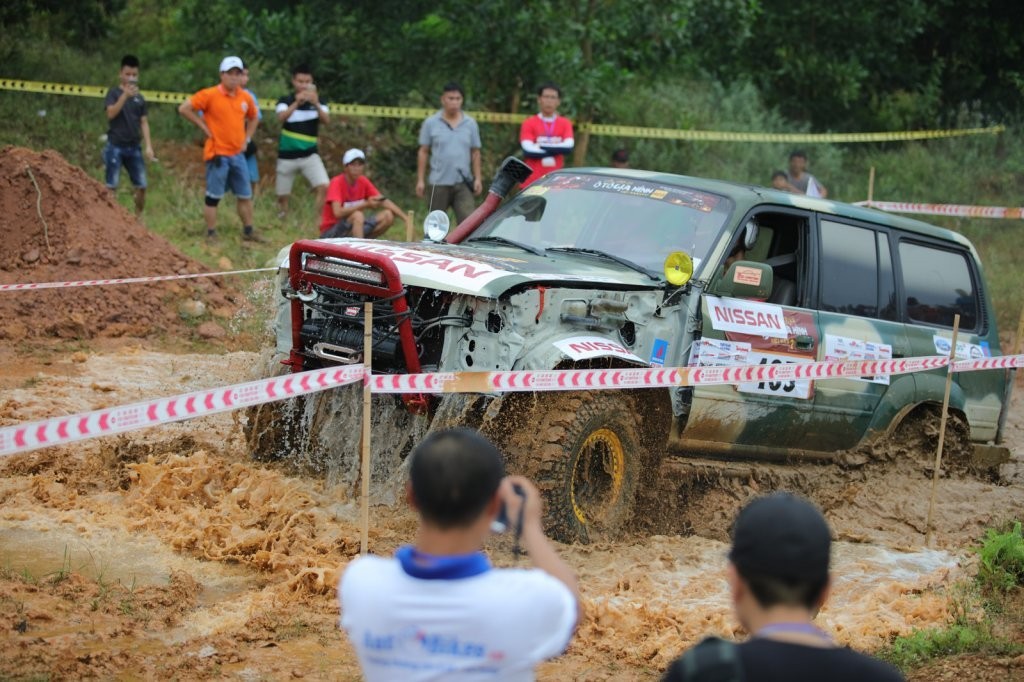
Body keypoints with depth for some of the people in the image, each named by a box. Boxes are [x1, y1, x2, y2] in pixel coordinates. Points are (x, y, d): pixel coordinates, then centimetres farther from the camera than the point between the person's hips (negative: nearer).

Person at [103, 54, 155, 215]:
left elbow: (144, 123, 12)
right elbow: (111, 114, -16)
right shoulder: (114, 93, 0)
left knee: (141, 186, 2)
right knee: (111, 186, -5)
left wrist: (148, 146, 2)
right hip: (115, 146, -4)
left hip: (134, 147, 4)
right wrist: (125, 95, -26)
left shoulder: (139, 98, 12)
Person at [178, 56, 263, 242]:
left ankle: (248, 232, 22)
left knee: (245, 195, 11)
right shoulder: (210, 95, -9)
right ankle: (211, 234, 5)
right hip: (217, 154, -6)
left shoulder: (246, 97, 7)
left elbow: (253, 118, 26)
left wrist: (246, 138, 12)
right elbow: (184, 109, -11)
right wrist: (204, 128, -9)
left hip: (238, 154, 6)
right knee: (214, 196, -2)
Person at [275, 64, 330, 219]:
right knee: (282, 196, 7)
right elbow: (281, 117, -23)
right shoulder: (285, 101, -1)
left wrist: (316, 104, -35)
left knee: (324, 187, -20)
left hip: (310, 155, 0)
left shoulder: (319, 101, 3)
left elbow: (326, 120, -16)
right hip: (287, 156, 0)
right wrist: (296, 103, -40)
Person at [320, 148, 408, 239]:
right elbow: (338, 213, -31)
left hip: (353, 228, 7)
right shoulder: (337, 183, -17)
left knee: (388, 216, -7)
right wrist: (366, 204, -31)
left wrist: (407, 219, -10)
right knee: (357, 215, -34)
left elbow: (384, 201, 1)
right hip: (330, 233, -7)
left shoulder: (363, 182, 2)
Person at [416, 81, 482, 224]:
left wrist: (477, 178, 5)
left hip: (463, 182, 1)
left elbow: (475, 153, 11)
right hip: (439, 182, -1)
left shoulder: (470, 124, 7)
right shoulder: (431, 123, 2)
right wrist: (420, 180, 0)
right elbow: (423, 152, 4)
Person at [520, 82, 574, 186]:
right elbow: (528, 150, -11)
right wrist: (557, 149, -4)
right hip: (533, 181, -2)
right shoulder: (529, 124, 2)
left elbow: (569, 146, -6)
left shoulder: (565, 124, 10)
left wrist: (542, 146, -9)